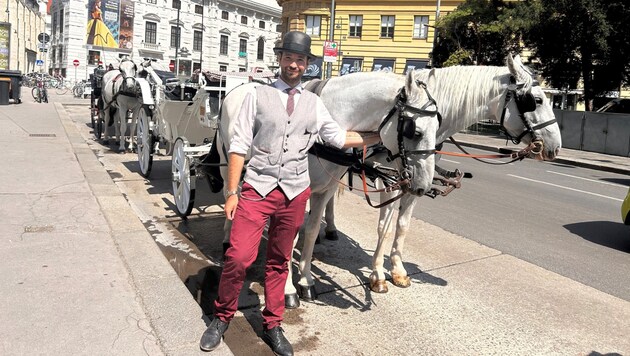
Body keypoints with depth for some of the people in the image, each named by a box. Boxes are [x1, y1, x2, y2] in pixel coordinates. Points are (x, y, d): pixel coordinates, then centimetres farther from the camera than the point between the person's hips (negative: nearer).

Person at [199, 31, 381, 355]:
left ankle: (272, 326, 29)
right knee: (238, 257, -8)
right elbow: (238, 146, -3)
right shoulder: (259, 96, 0)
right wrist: (231, 192, -7)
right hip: (257, 188, -2)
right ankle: (222, 318, 18)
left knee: (279, 262, 13)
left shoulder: (314, 103, 9)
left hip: (294, 193, 3)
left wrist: (380, 137, 13)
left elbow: (339, 137, 15)